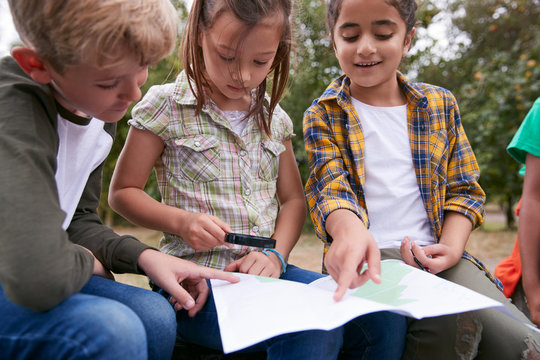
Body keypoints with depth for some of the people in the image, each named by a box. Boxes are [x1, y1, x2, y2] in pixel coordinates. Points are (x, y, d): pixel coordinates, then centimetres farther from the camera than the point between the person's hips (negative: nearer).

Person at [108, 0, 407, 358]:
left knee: (384, 316, -14)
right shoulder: (166, 106, -2)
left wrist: (276, 253, -3)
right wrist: (181, 221, -15)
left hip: (263, 272, 5)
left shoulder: (273, 117, 12)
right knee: (315, 329, -32)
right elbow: (122, 192, 2)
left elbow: (293, 199, 15)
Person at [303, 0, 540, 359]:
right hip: (368, 253, -3)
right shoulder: (324, 115, 5)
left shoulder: (439, 104, 13)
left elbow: (464, 188, 13)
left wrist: (451, 247, -7)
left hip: (435, 252, 4)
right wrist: (349, 228, -36)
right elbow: (330, 184, -11)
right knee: (455, 325, -31)